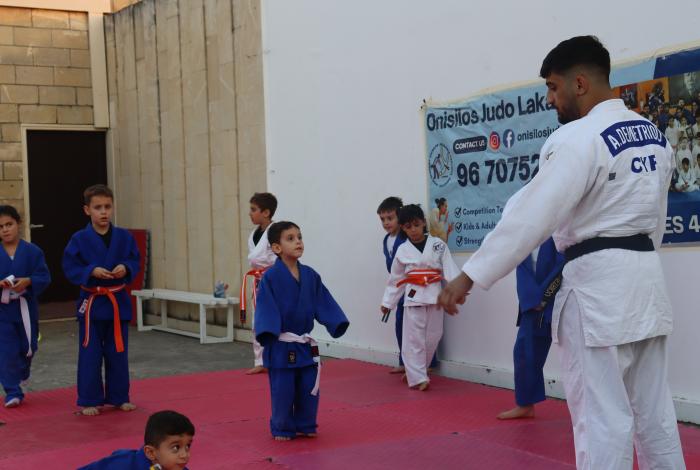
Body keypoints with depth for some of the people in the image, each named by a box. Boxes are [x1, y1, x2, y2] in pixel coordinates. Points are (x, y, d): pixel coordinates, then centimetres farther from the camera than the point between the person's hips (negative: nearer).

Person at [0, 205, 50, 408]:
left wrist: (28, 282, -23)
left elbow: (44, 277, -5)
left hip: (26, 307, 1)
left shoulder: (32, 251, -4)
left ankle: (21, 374, 44)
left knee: (28, 347, 14)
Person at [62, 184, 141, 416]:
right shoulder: (79, 239, -7)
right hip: (91, 303, -3)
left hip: (118, 302, 3)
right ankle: (89, 400, 13)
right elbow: (71, 269, -7)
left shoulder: (124, 237, 0)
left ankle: (118, 397, 24)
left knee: (118, 353, 12)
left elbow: (135, 263, 5)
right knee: (90, 355, 3)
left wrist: (126, 269, -15)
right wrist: (92, 271, -21)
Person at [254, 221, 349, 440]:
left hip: (305, 344, 5)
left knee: (309, 389, 12)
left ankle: (305, 426, 28)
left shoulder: (310, 275, 3)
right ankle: (282, 429, 20)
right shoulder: (270, 277, -13)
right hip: (281, 346, -5)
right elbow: (266, 308, -16)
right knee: (283, 391, 4)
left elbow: (323, 303, 8)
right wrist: (268, 334, -24)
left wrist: (337, 323, -1)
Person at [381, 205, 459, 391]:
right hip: (413, 297, -1)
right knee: (414, 339, -4)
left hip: (434, 296, 1)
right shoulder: (402, 250, 2)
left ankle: (415, 371, 27)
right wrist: (387, 302, 12)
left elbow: (449, 269, -6)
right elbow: (396, 278, 10)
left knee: (432, 338, 9)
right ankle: (418, 378, -1)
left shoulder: (438, 245, 0)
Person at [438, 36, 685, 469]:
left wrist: (470, 276, -18)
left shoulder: (579, 138, -15)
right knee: (653, 411, 15)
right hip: (648, 280, 9)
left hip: (599, 285, -9)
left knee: (602, 417, -2)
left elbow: (532, 214, -21)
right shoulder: (655, 136, 13)